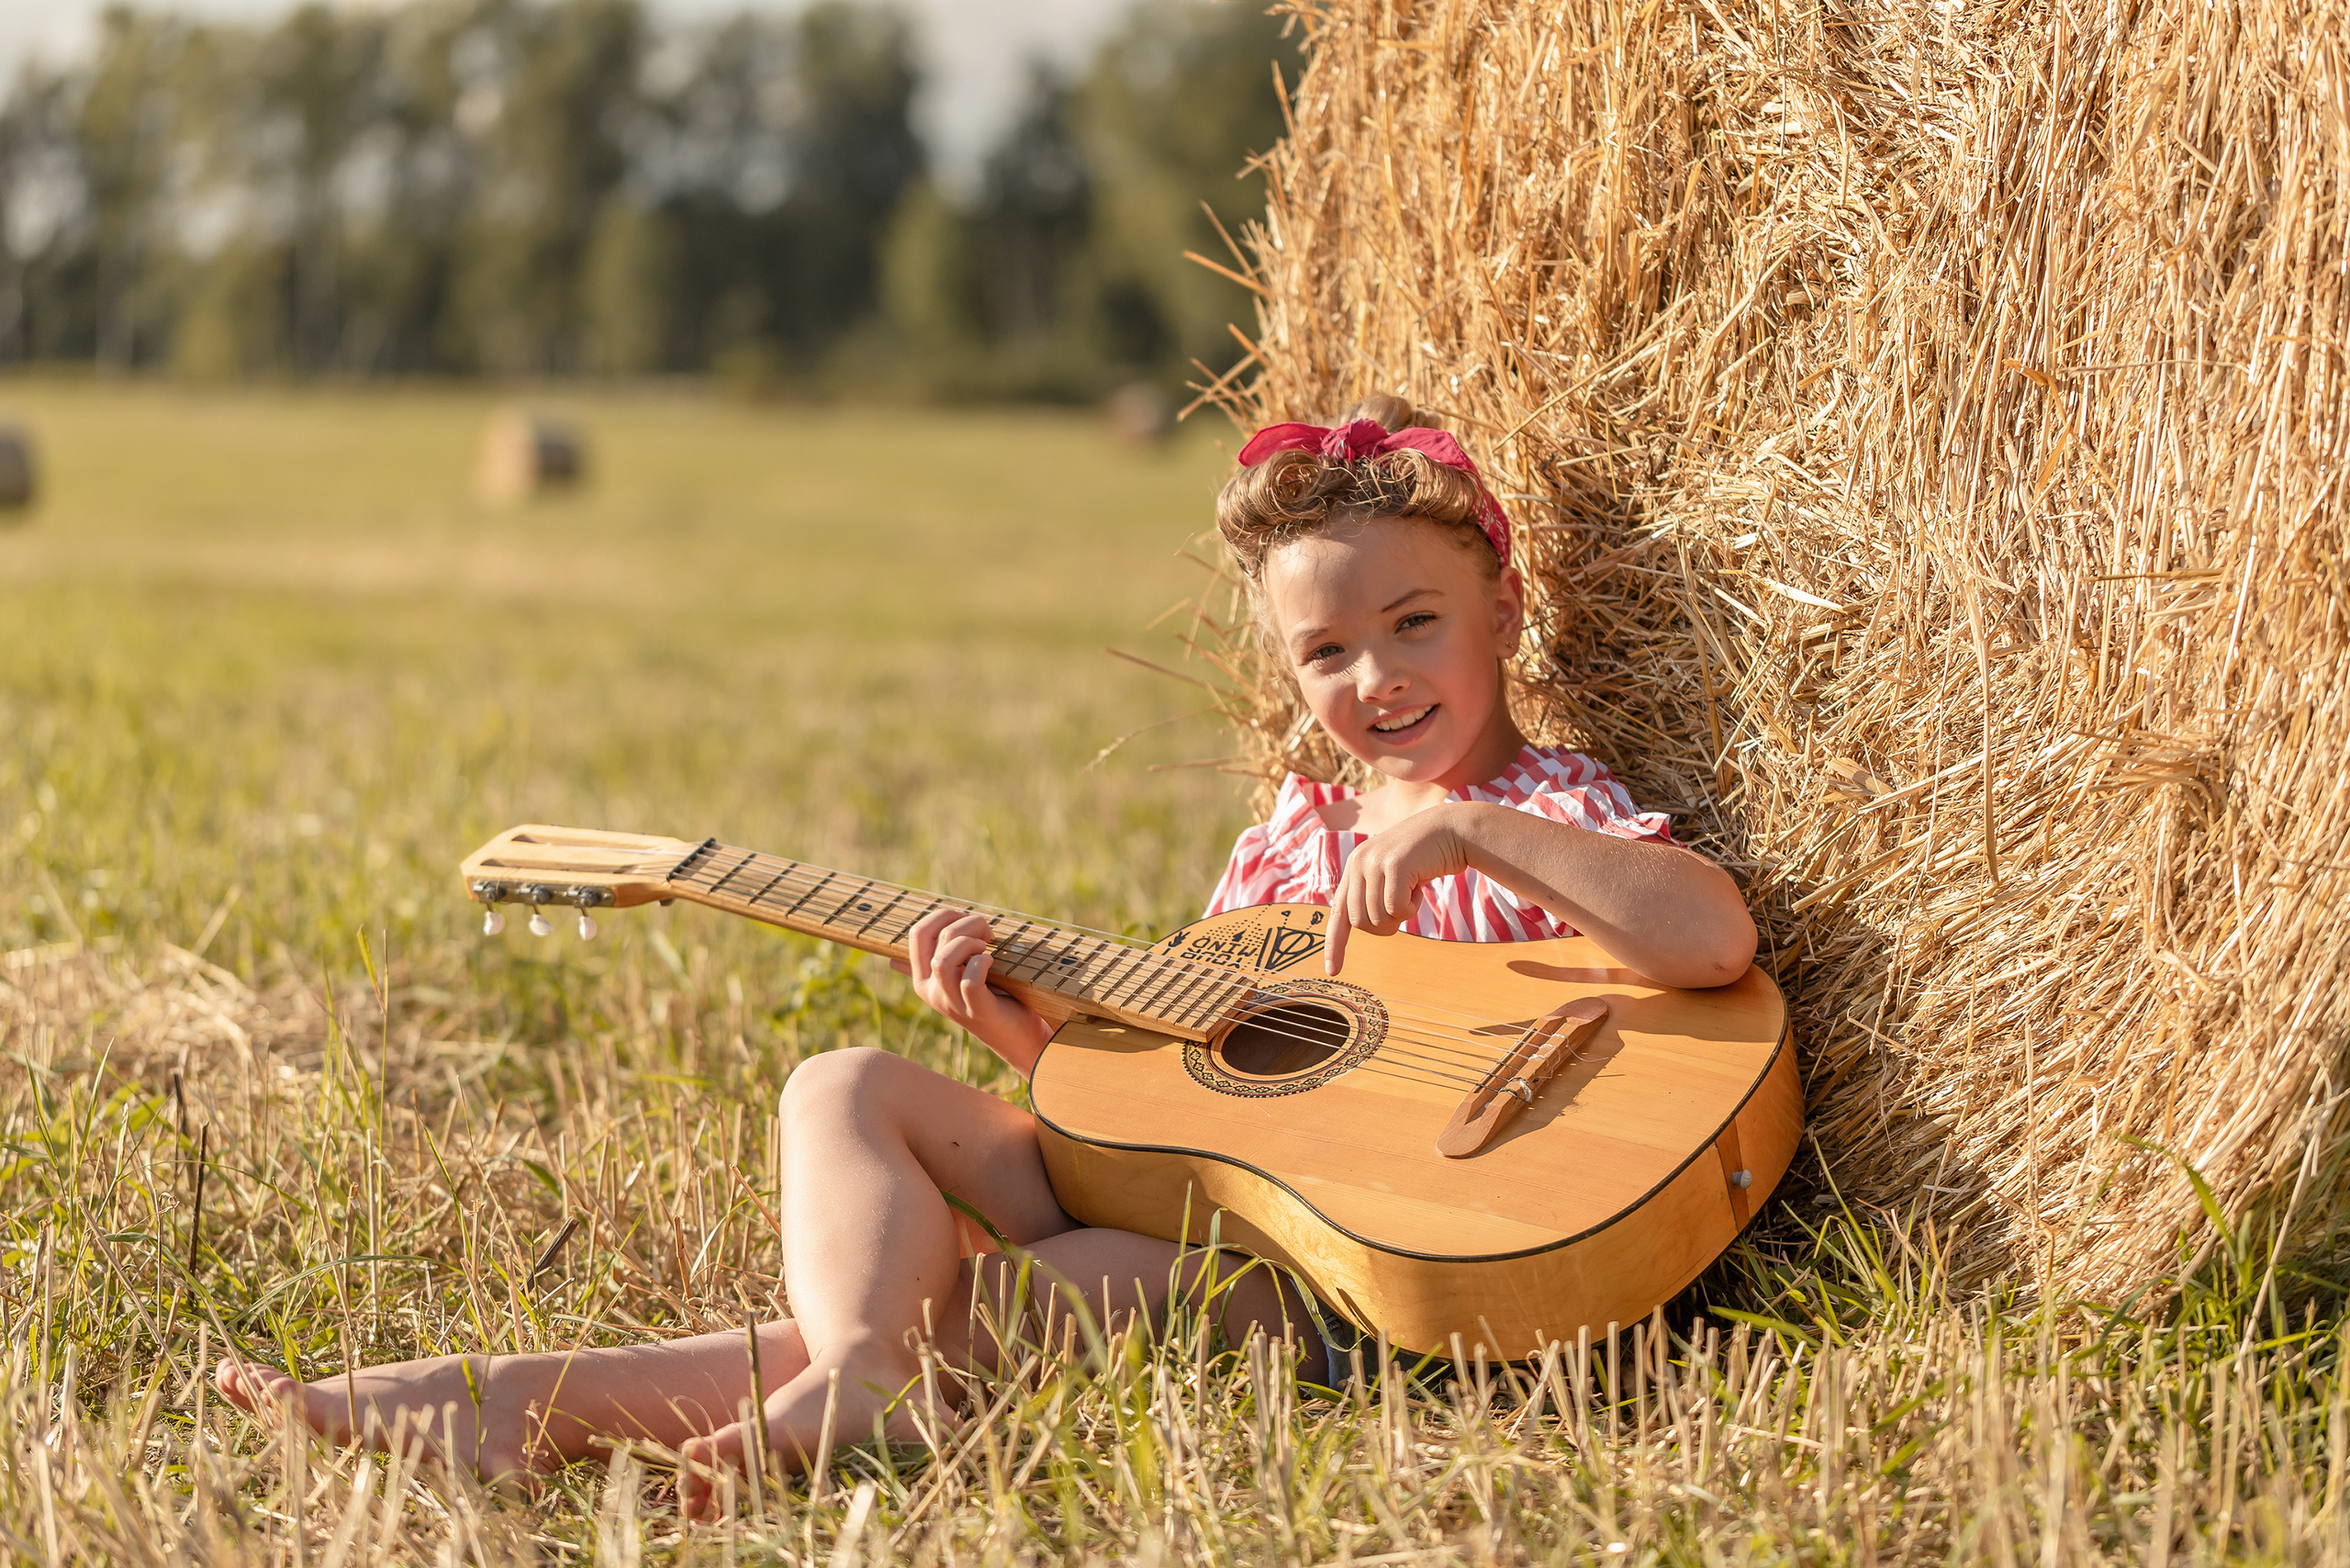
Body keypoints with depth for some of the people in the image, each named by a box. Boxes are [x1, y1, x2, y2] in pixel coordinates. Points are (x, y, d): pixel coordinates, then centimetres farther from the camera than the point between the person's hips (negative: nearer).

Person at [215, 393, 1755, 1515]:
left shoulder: (1556, 813, 0)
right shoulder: (1294, 837, 19)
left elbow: (1717, 937, -22)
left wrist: (1465, 828, -23)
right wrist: (1027, 1020, -2)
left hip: (1322, 1276, -8)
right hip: (1184, 1189, 8)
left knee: (950, 1302, -27)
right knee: (849, 1088, -7)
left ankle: (543, 1399, -35)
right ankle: (850, 1384, -36)